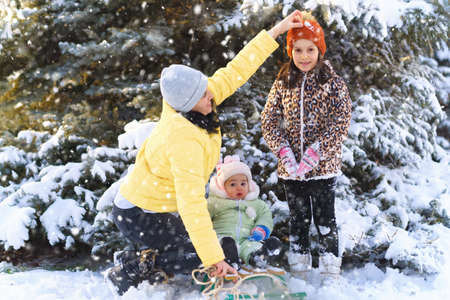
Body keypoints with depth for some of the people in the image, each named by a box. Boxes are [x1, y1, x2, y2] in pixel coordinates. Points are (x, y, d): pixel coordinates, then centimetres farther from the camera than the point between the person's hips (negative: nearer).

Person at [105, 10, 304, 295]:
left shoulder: (186, 105, -12)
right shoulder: (186, 143, -35)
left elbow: (235, 72, -5)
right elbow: (192, 204, -37)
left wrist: (275, 31, -4)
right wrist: (214, 258, -35)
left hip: (154, 205, 9)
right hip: (139, 216, -9)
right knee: (198, 252, -11)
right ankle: (128, 274, 2)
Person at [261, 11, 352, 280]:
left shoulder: (334, 84, -6)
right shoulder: (283, 83, 4)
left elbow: (341, 124, -13)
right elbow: (268, 120, 2)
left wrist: (313, 156, -20)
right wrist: (284, 153, -12)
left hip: (323, 167, -3)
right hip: (290, 168, 3)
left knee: (325, 220, 4)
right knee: (298, 220, 14)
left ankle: (331, 274, 18)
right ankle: (299, 272, 26)